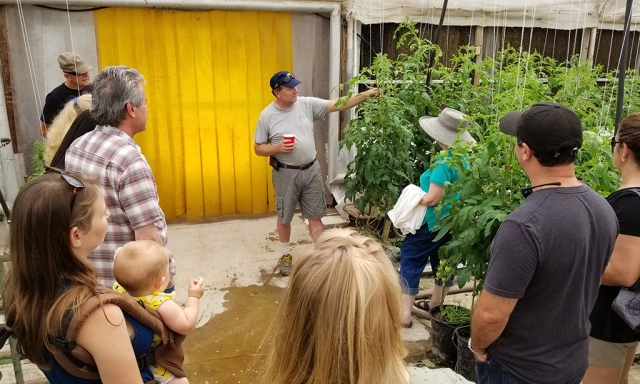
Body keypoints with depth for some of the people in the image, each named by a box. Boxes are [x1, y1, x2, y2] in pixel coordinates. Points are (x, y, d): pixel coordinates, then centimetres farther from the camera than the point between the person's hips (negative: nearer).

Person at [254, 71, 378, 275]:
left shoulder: (307, 104, -4)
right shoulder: (267, 115, -8)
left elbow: (338, 105, -8)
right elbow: (258, 148, -2)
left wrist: (366, 94, -17)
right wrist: (277, 147, -22)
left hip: (311, 170, 2)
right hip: (285, 173, -2)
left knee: (315, 215, 10)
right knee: (284, 217, 13)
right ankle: (286, 254, 34)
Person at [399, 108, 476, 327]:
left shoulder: (445, 161, -25)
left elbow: (433, 198, -26)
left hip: (432, 222, -8)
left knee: (411, 261, 4)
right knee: (444, 262, 20)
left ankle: (404, 313, 6)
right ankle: (435, 306, 36)